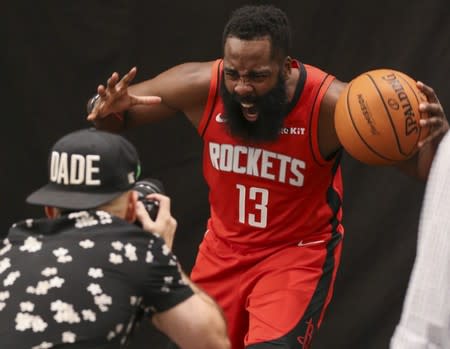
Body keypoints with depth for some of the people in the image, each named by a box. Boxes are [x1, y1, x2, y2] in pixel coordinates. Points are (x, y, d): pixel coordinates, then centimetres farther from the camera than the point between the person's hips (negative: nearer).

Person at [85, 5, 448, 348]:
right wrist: (109, 109, -31)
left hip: (300, 250, -4)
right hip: (225, 246, 4)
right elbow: (105, 110, -6)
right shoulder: (201, 86, -21)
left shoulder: (330, 104, -29)